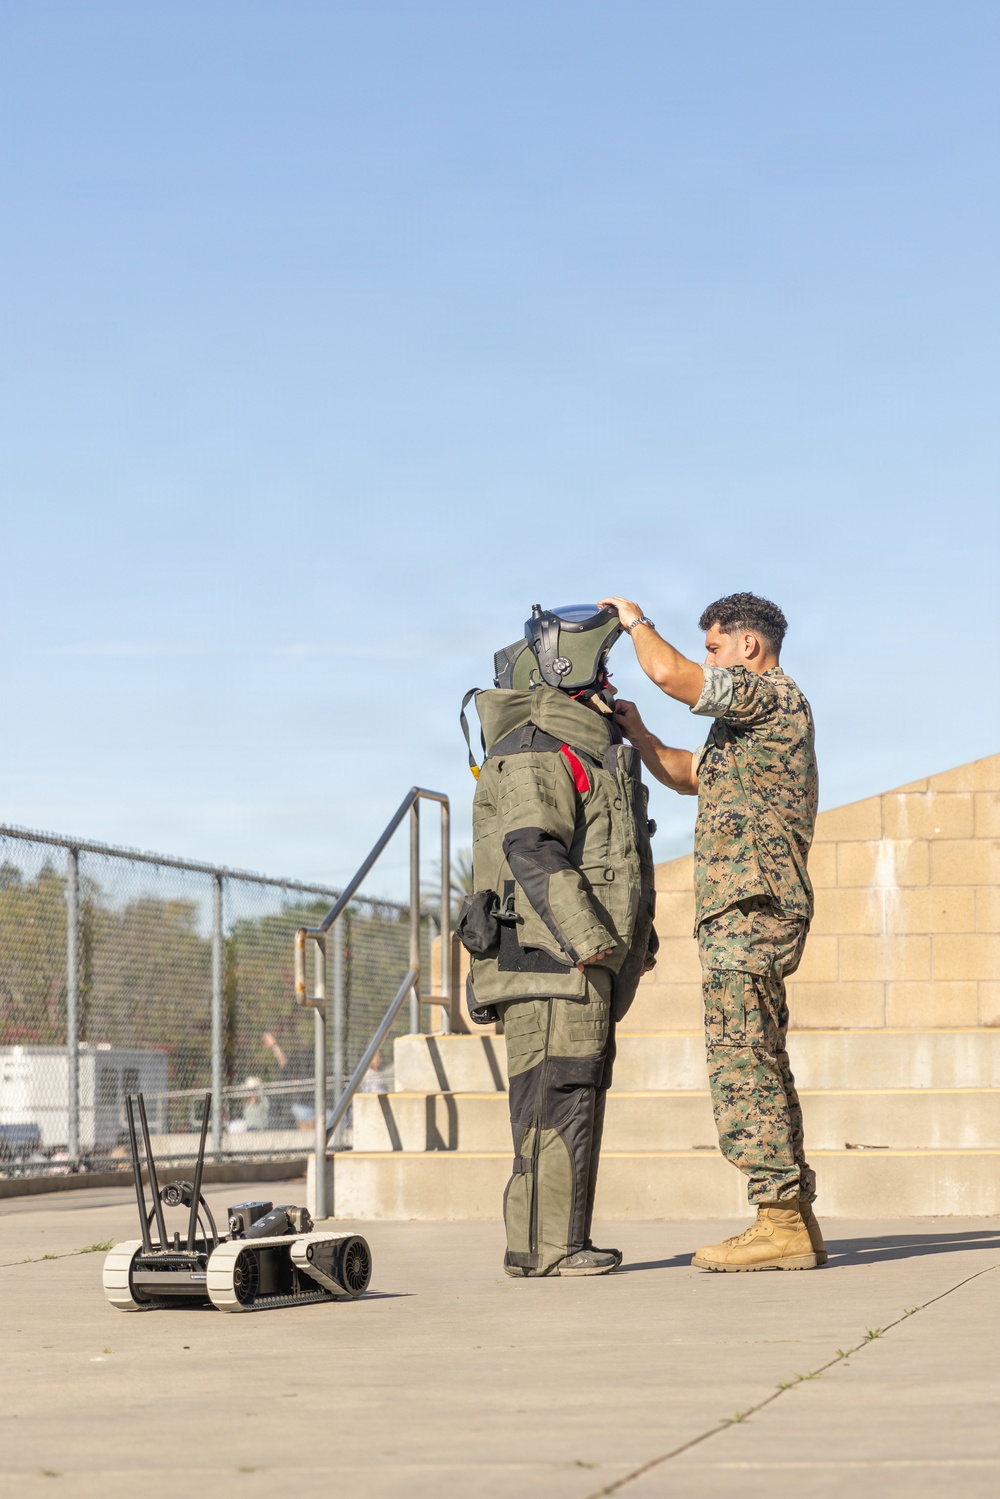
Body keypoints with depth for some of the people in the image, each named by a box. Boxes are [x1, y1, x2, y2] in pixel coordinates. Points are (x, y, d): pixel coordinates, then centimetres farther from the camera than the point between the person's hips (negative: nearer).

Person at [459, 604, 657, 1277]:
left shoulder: (588, 747, 23)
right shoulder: (536, 751, -10)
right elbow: (532, 850, -21)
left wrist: (634, 936, 27)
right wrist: (584, 935, -26)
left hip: (586, 964, 10)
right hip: (550, 961, -10)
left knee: (580, 1097, 10)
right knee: (557, 1099, -11)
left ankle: (565, 1241, 14)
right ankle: (544, 1245, -10)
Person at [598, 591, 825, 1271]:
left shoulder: (774, 695, -8)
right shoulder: (747, 719, 24)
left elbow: (670, 673, -20)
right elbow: (691, 775, 35)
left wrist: (636, 621, -1)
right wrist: (638, 736, 19)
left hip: (751, 908, -11)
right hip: (749, 910, 11)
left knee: (742, 1064, -12)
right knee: (761, 1068, 10)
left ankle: (779, 1222, -14)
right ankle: (796, 1221, 12)